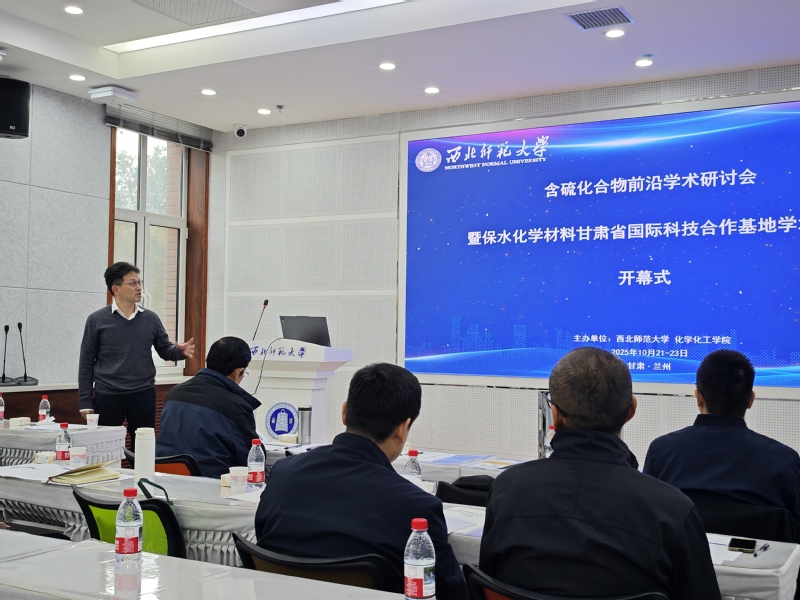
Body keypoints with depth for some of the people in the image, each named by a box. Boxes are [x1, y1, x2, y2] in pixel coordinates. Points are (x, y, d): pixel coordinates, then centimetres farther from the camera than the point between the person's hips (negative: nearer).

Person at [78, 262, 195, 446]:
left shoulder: (150, 318, 5)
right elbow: (86, 363, 1)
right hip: (107, 396, -2)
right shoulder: (96, 320, -1)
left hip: (143, 394, 2)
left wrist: (180, 351, -14)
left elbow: (165, 350, 10)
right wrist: (85, 401, -2)